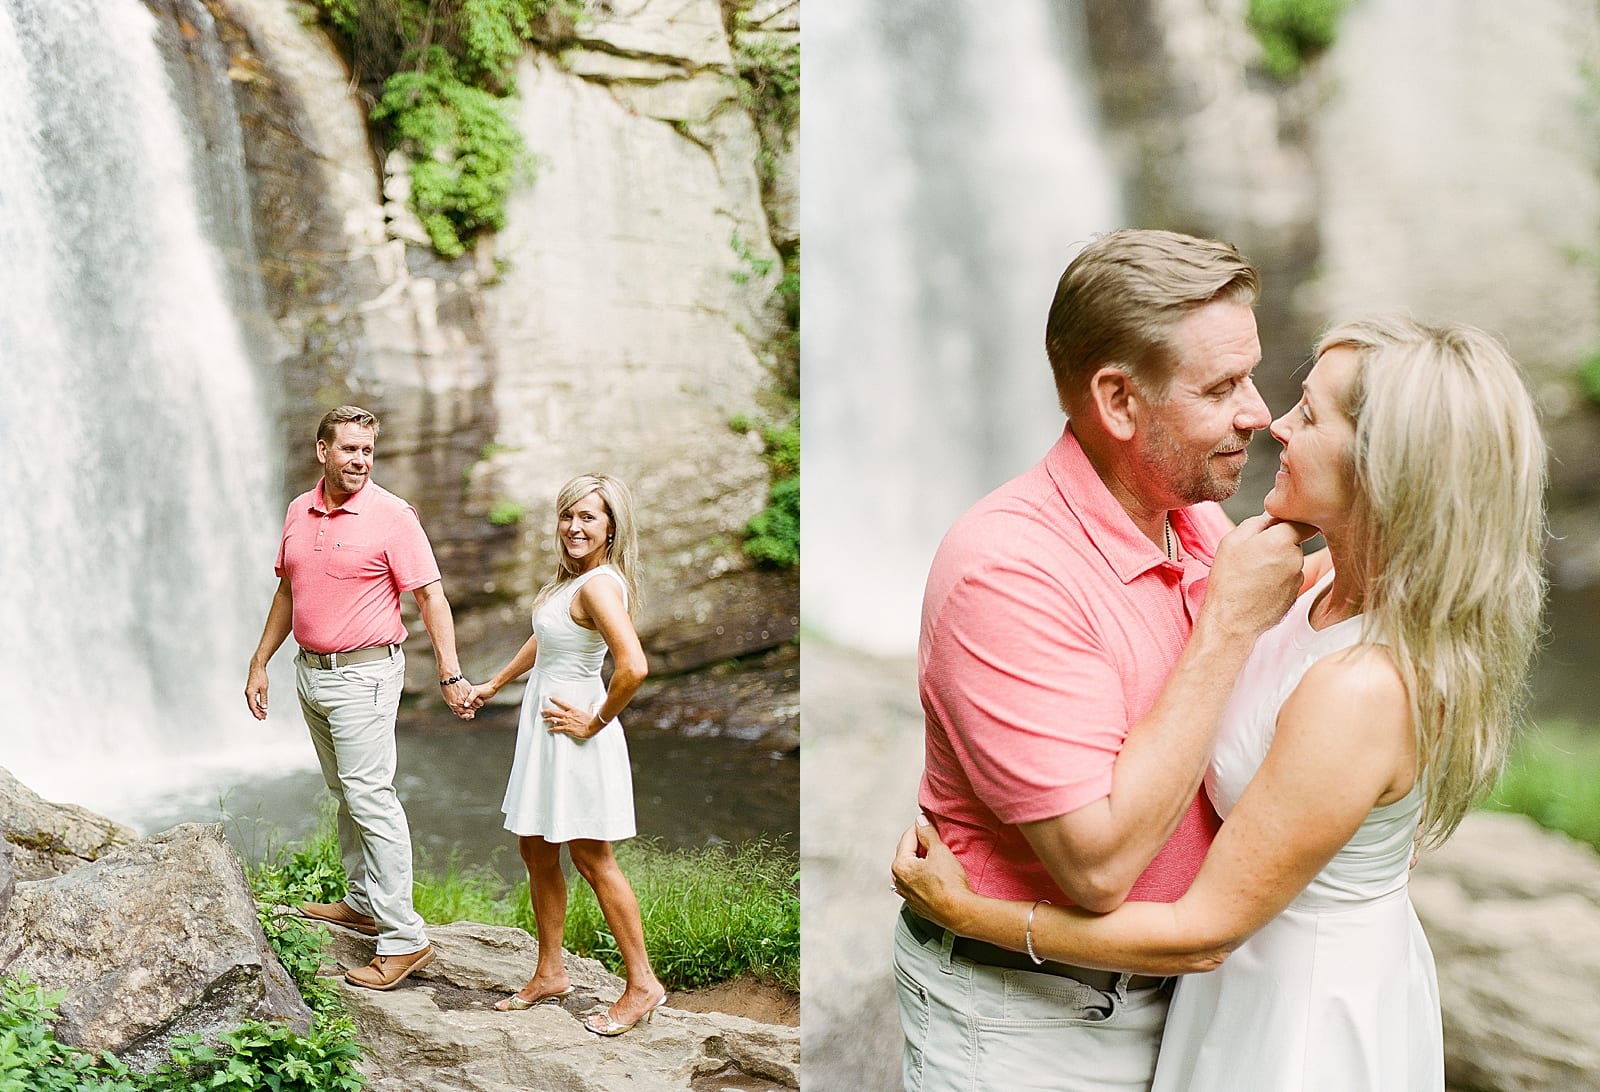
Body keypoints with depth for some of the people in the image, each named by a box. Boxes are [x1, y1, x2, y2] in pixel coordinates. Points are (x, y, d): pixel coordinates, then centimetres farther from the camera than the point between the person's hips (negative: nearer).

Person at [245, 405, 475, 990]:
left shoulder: (391, 515, -11)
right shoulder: (298, 512, 8)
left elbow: (431, 596, -12)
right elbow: (287, 593, 19)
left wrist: (450, 675, -19)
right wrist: (259, 663, 18)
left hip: (363, 675, -7)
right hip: (310, 672, 7)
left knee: (370, 797, -11)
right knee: (346, 793, 17)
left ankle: (404, 938, -9)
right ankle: (363, 902, 30)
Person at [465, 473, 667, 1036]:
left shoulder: (599, 584, -22)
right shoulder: (572, 576, 8)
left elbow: (633, 667, -35)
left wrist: (596, 721, -21)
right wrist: (492, 685, 30)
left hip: (574, 737, -9)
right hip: (542, 729, 9)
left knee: (591, 859, 0)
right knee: (536, 851, 16)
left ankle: (642, 985, 12)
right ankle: (550, 974, 29)